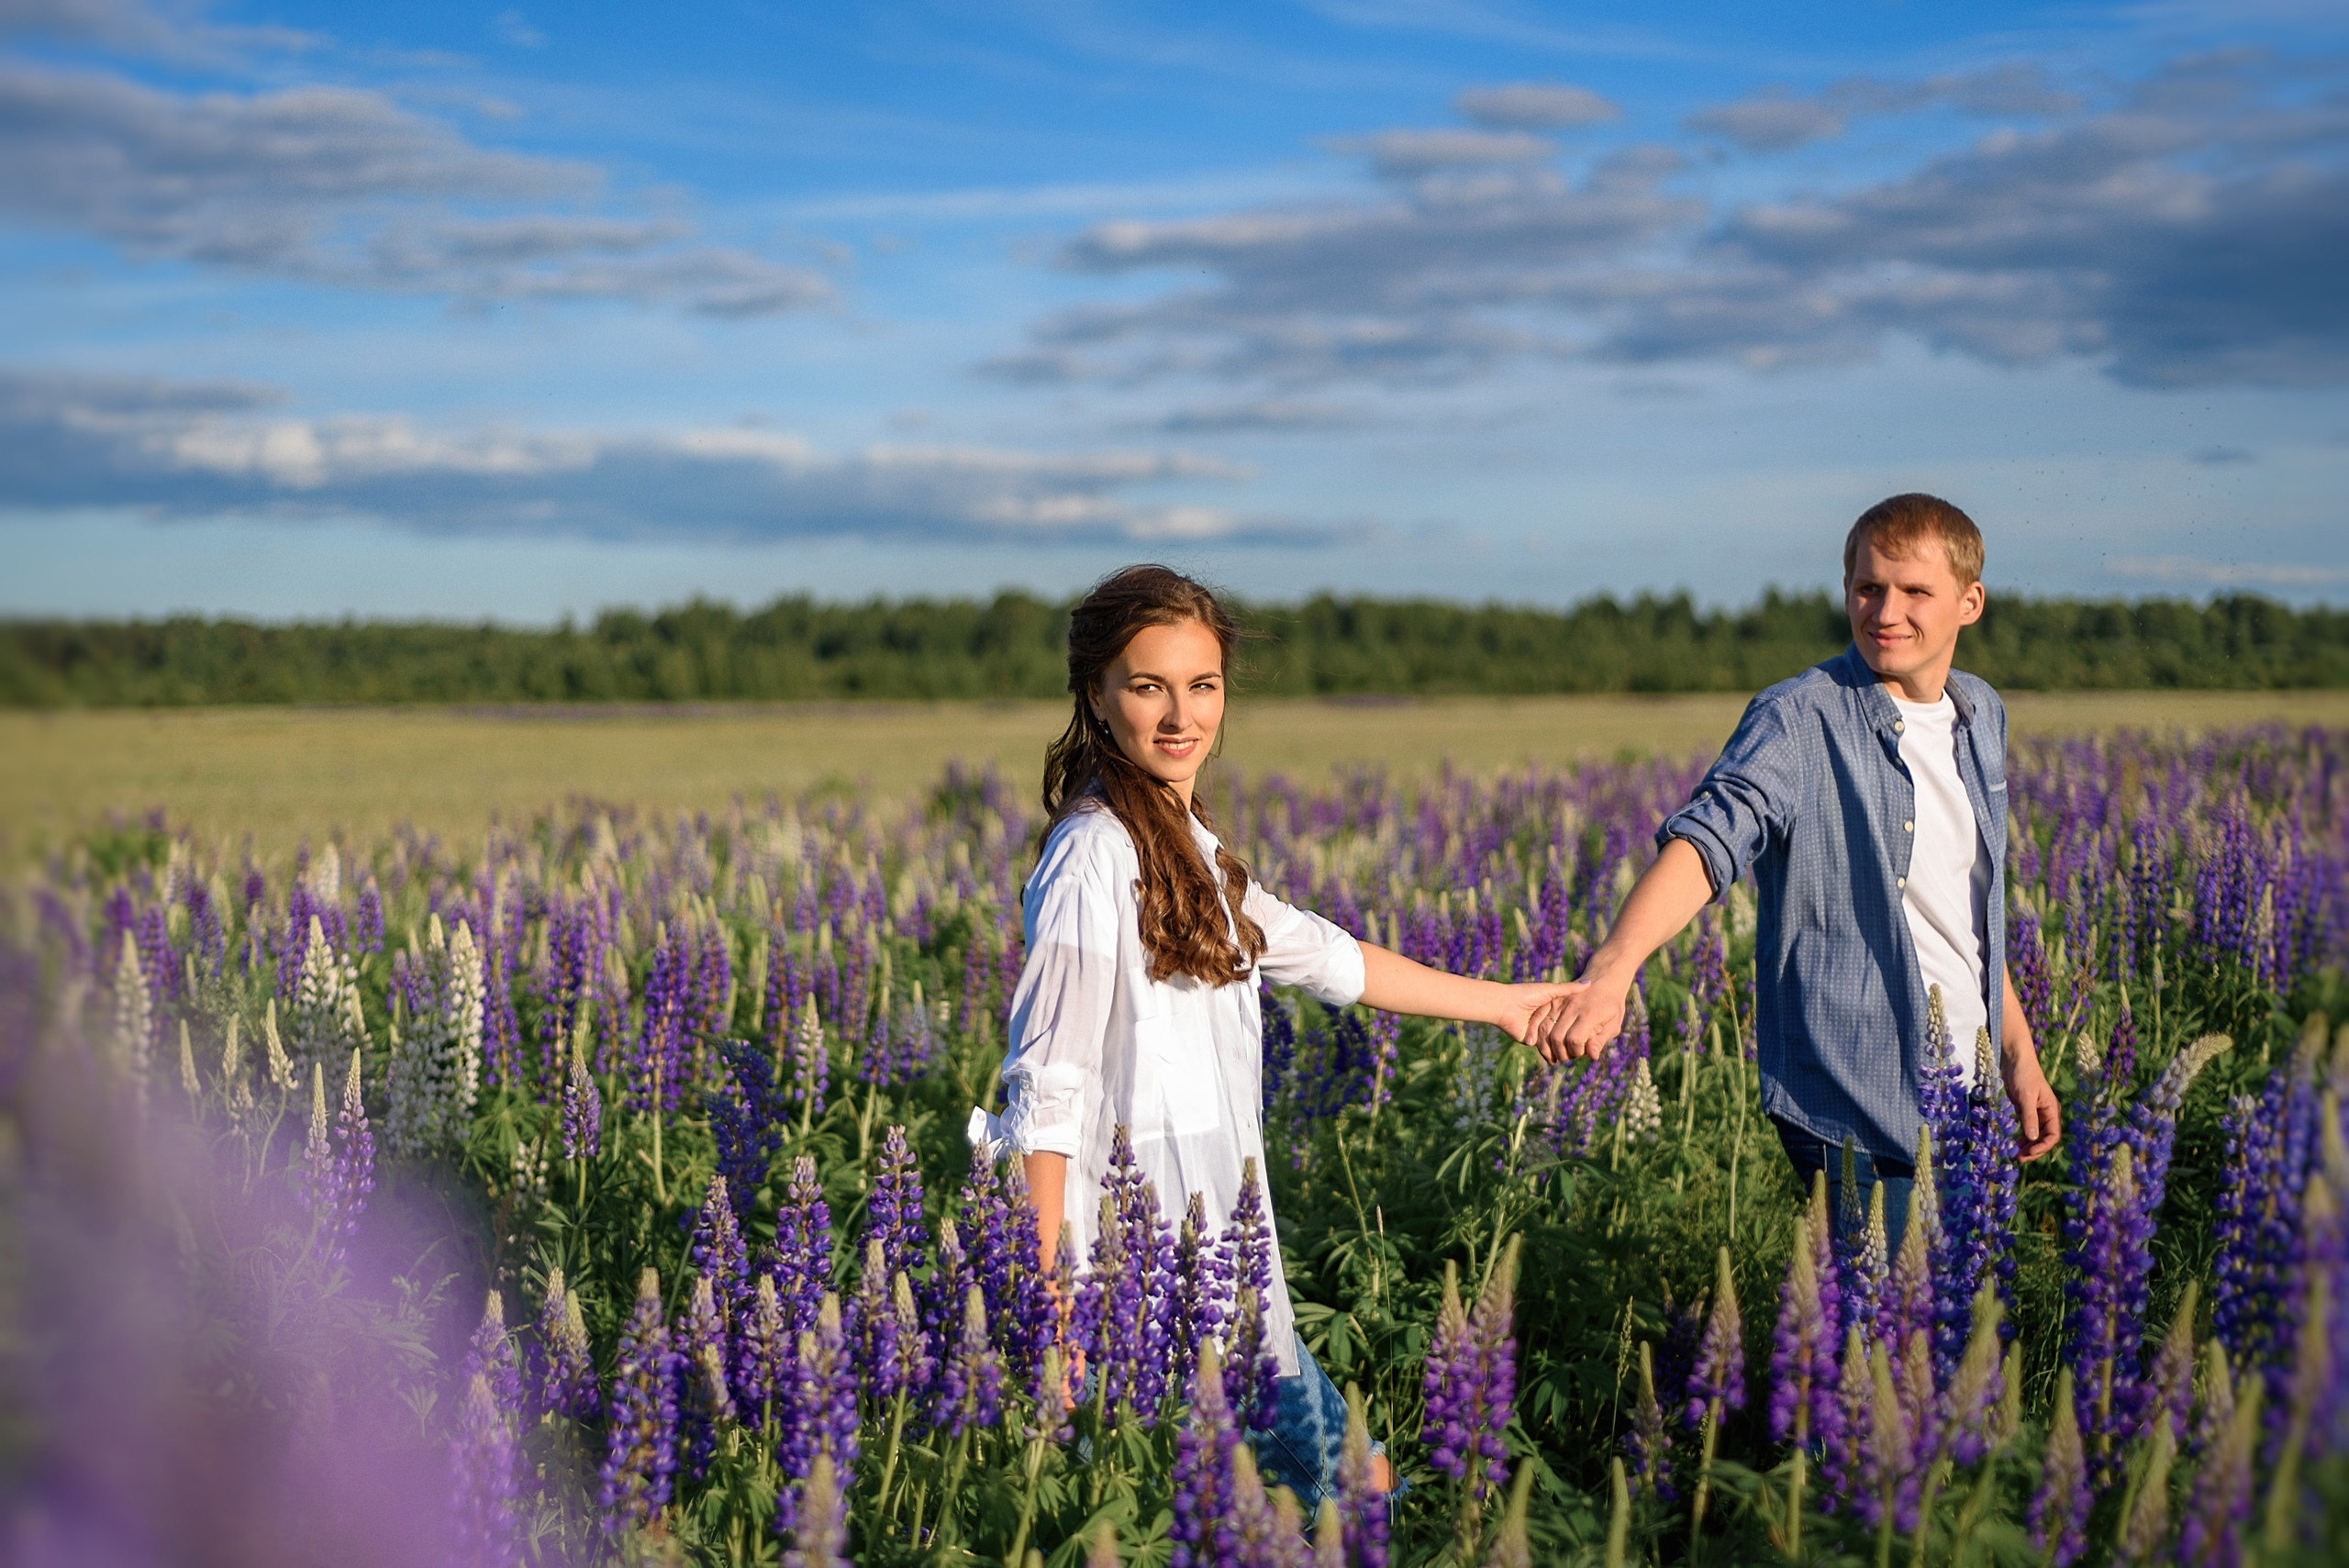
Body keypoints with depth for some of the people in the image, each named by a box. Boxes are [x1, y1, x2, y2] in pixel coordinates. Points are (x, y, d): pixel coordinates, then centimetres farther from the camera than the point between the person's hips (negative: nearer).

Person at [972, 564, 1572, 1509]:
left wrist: (1499, 1003, 28)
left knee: (1350, 1473, 10)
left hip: (1215, 1239, 9)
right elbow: (1046, 1094, -19)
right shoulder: (1094, 863, -17)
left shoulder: (1184, 847, 12)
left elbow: (1322, 955, 23)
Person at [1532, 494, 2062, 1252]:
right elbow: (1709, 837, -31)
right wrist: (1610, 970, -47)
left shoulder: (1982, 715, 9)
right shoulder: (1799, 721, -14)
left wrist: (2019, 1055, 22)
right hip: (1852, 1104, -7)